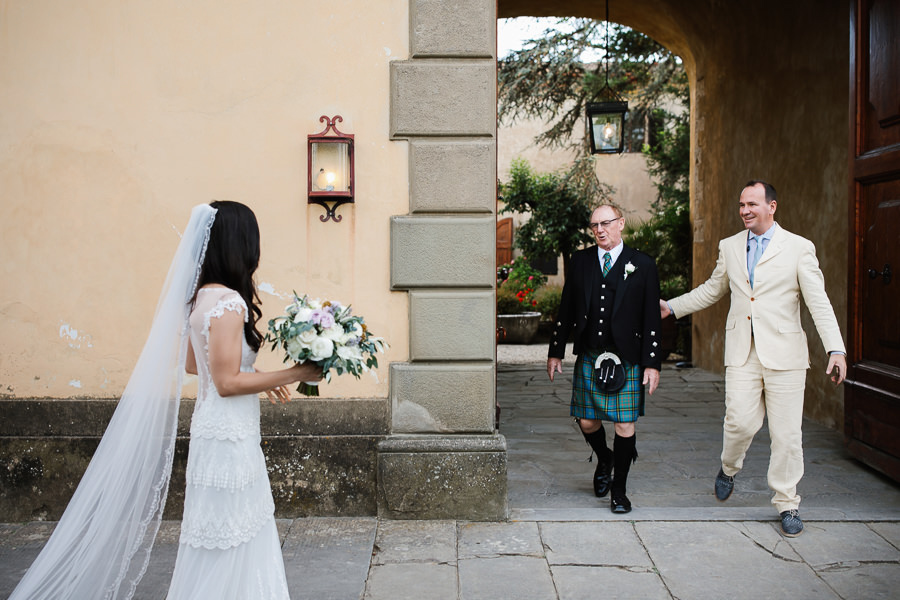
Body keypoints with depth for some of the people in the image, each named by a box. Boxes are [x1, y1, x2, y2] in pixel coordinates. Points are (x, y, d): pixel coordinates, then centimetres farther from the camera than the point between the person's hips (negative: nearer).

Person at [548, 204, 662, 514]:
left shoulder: (642, 265, 0)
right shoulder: (580, 261, 8)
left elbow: (652, 319, 0)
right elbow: (566, 310, 11)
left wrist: (652, 363, -5)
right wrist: (556, 351, 8)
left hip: (626, 359, -2)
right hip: (588, 357, 2)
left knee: (625, 425, 1)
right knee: (587, 422, 6)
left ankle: (619, 490, 18)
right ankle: (604, 459, 39)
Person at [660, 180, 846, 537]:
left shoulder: (799, 248, 0)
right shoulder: (729, 247, 12)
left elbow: (819, 303, -4)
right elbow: (712, 290, 25)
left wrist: (835, 350, -14)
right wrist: (672, 307, 21)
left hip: (784, 353, -2)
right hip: (742, 352, 2)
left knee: (786, 433, 0)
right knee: (740, 422, -7)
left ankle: (787, 505, 16)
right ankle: (729, 468, 26)